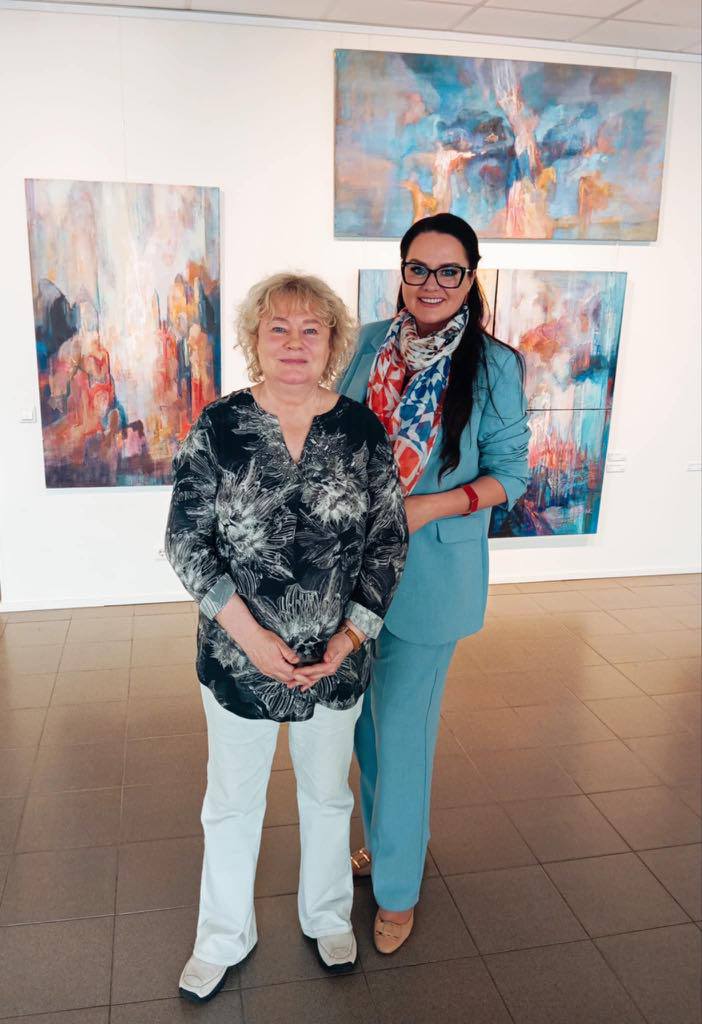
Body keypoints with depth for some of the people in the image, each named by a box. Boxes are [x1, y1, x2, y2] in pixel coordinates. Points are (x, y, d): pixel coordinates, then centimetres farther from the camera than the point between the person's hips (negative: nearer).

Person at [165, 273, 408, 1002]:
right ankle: (224, 936, 43)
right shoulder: (219, 428, -9)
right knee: (231, 801, 18)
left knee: (327, 793, 21)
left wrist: (351, 635, -9)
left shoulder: (363, 431, -6)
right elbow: (185, 540, -9)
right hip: (237, 658, -1)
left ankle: (326, 915, 48)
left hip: (335, 660, 1)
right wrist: (249, 633, -16)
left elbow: (389, 540, -2)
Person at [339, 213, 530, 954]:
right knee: (365, 715, 16)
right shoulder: (369, 345, 1)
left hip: (430, 568, -4)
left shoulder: (493, 365, -9)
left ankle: (397, 885, 29)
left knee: (402, 726, 6)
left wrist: (428, 507, -18)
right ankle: (385, 837, 43)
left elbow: (510, 471, -5)